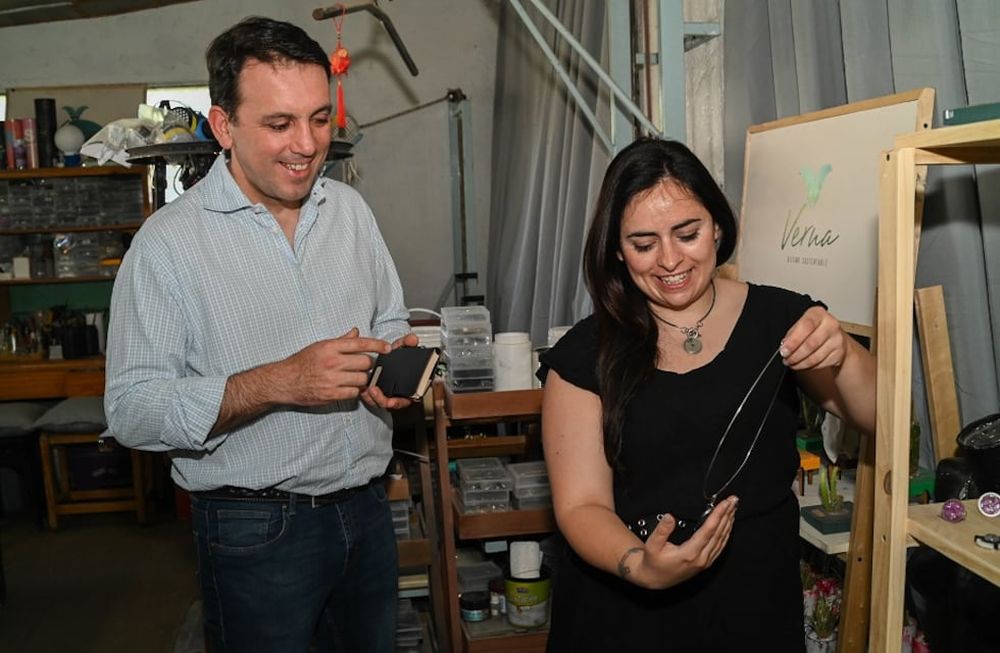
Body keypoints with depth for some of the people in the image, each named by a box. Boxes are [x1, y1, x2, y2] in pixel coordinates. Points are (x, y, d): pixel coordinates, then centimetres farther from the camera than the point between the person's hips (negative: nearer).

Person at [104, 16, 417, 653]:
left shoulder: (350, 208, 4)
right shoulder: (169, 241, -13)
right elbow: (132, 410, -16)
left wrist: (396, 354, -9)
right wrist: (276, 383, -27)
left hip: (367, 510, 5)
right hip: (256, 531, -5)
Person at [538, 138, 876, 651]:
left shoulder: (780, 318, -4)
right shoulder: (584, 355, -9)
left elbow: (879, 420, -5)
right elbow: (582, 506, -11)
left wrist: (840, 355, -25)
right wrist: (641, 566, -30)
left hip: (756, 605, 2)